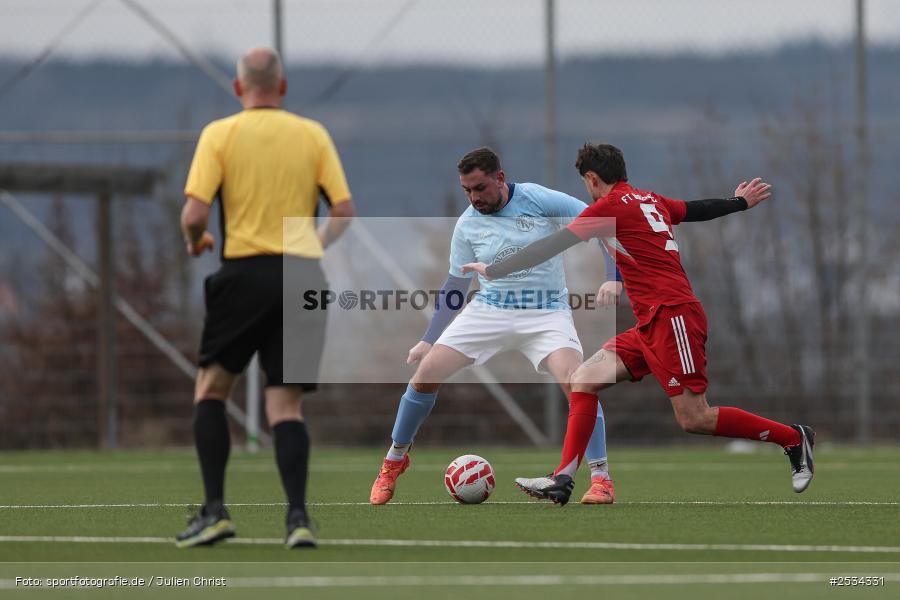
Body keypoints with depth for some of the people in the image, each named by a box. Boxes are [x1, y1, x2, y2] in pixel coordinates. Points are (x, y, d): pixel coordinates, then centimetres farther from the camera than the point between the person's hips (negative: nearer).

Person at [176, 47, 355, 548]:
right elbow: (344, 210, 3)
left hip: (245, 272, -2)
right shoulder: (314, 135, 6)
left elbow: (195, 213, -9)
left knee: (211, 387, 14)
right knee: (286, 404, 5)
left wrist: (196, 241, 13)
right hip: (303, 274, 2)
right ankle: (297, 517, -11)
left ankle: (215, 510, 3)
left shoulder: (219, 135, -1)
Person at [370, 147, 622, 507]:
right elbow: (455, 285, 10)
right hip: (488, 311, 3)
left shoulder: (538, 200, -12)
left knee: (574, 380, -28)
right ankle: (395, 459, 15)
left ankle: (601, 479, -18)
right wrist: (429, 339, 8)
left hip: (546, 314, -3)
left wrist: (613, 278, -22)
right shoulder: (467, 226, -1)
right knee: (426, 372, -8)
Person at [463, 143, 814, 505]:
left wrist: (494, 271, -1)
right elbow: (698, 209, 32)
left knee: (694, 420, -9)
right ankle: (561, 482, -3)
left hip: (672, 316, -10)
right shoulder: (651, 201, 15)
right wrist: (739, 202, 53)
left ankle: (794, 438, 5)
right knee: (584, 379, 2)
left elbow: (553, 246, -8)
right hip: (651, 325, 10)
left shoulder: (610, 206, -8)